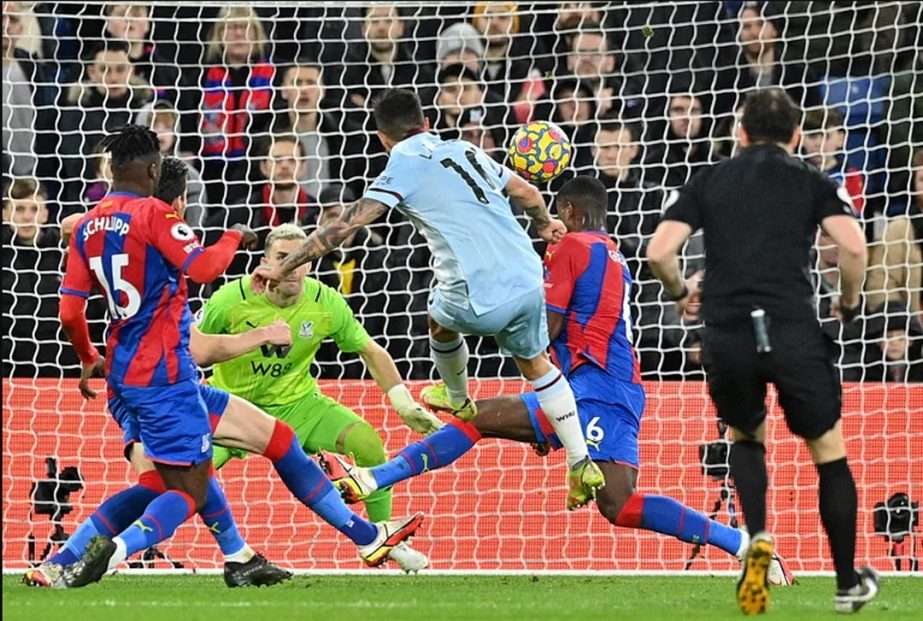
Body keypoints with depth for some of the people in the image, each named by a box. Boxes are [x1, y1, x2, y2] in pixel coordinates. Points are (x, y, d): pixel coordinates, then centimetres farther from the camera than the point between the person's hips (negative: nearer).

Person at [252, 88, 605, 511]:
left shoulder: (406, 167, -3)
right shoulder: (464, 151, 14)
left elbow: (347, 225, -9)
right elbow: (527, 193, 24)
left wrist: (283, 268, -5)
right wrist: (545, 224, 47)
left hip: (482, 302, -5)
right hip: (528, 283, 5)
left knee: (441, 321, 30)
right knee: (536, 364, 27)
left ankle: (457, 398, 56)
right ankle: (581, 466, 25)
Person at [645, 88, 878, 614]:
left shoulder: (708, 181, 13)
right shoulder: (813, 181, 9)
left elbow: (659, 252, 2)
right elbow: (853, 245, -8)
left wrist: (680, 292, 21)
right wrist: (850, 301, 10)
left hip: (725, 336, 2)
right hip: (794, 331, -2)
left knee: (746, 437, 27)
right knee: (829, 450, 16)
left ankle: (758, 539, 2)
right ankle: (849, 583, 20)